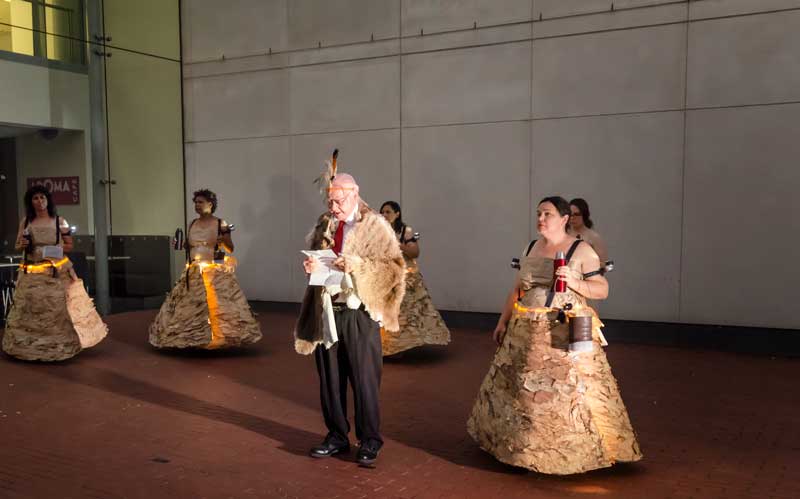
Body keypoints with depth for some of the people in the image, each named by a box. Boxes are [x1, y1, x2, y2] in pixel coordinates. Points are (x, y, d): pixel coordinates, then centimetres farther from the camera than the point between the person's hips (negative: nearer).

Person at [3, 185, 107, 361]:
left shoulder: (59, 221, 2)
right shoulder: (26, 222, 7)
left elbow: (70, 245, 7)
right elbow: (17, 246, 13)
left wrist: (58, 248, -12)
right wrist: (22, 245, -9)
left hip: (57, 272, -2)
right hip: (32, 273, 2)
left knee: (59, 307, -3)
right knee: (31, 308, 2)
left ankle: (63, 343, 7)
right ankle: (31, 346, 14)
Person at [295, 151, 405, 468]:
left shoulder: (375, 225, -5)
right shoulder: (324, 224, 10)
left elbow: (395, 266, -10)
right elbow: (314, 258, 21)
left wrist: (357, 264, -22)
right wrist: (312, 266, -3)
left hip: (359, 313, -5)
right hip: (327, 311, 5)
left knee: (364, 379, 1)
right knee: (329, 378, 12)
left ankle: (369, 441, 16)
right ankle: (337, 436, 27)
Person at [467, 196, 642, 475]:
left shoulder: (581, 250, -5)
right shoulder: (530, 249, 12)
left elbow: (603, 289, -5)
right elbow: (517, 290, 17)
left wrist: (573, 281, -20)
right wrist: (503, 321, 13)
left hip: (566, 334, -6)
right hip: (527, 332, 6)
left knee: (570, 390, -7)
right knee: (521, 388, 12)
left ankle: (579, 449, 6)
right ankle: (521, 442, 29)